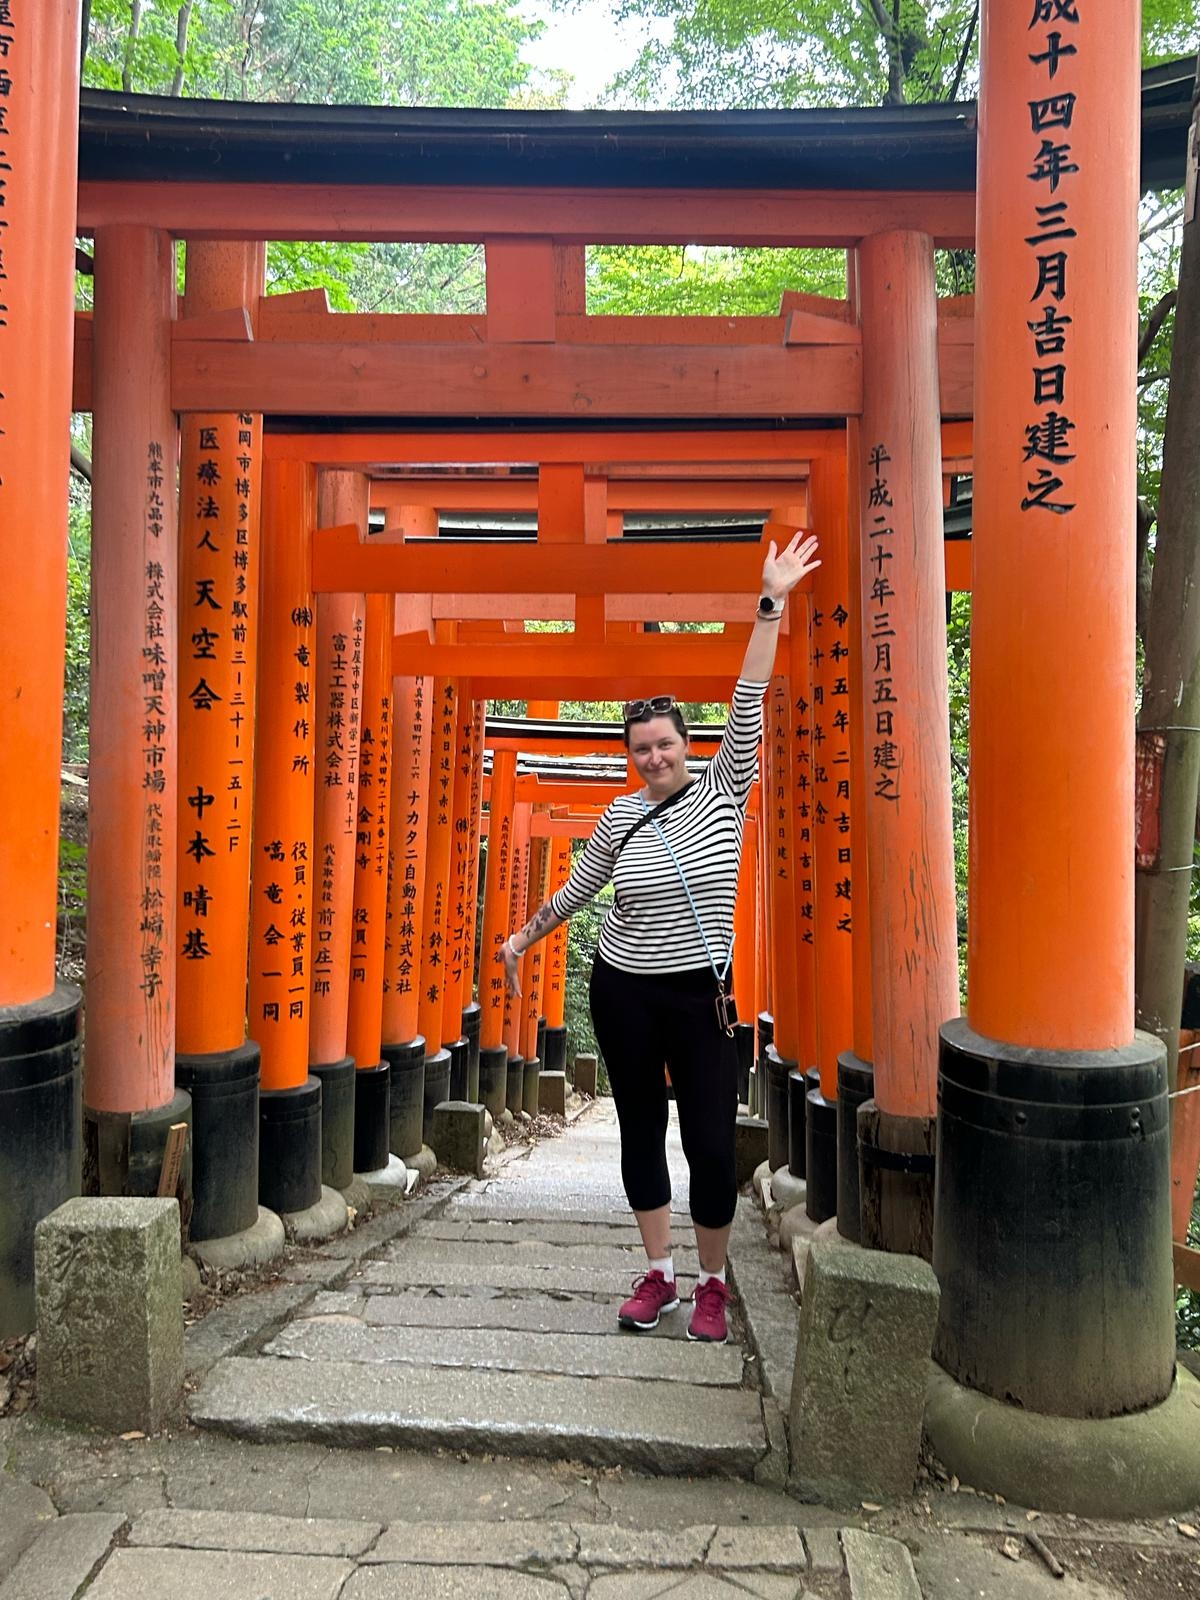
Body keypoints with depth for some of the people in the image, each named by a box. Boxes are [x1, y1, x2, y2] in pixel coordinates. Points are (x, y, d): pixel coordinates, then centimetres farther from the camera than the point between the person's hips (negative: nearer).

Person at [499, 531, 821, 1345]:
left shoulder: (723, 792, -4)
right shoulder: (621, 816, 2)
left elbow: (748, 706, -12)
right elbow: (579, 886, 15)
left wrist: (772, 604, -17)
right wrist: (525, 937, 22)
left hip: (700, 994, -2)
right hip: (623, 990, 3)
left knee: (714, 1145, -3)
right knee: (641, 1132, 12)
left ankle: (712, 1285, 19)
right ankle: (659, 1275, 27)